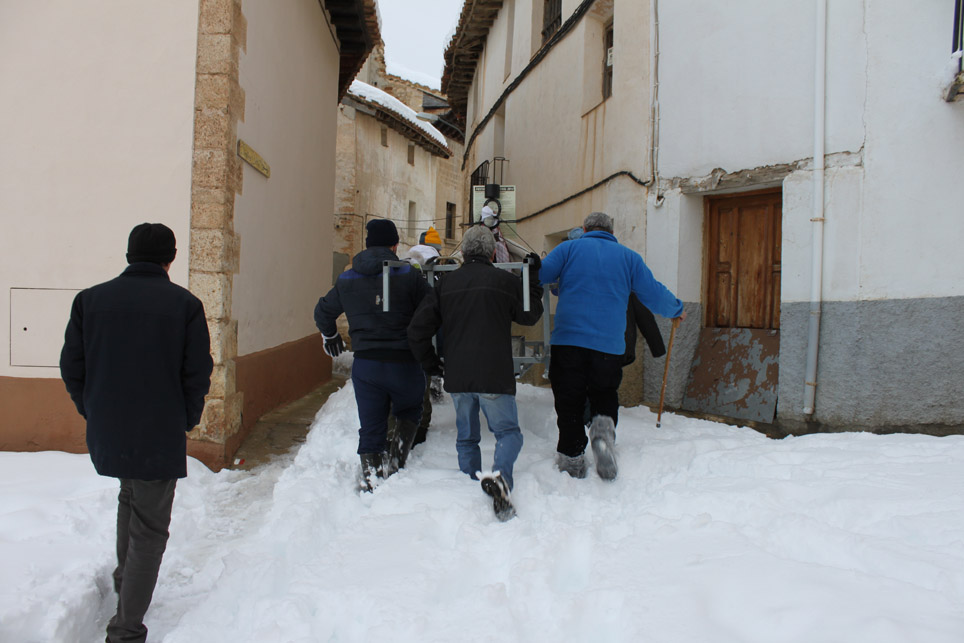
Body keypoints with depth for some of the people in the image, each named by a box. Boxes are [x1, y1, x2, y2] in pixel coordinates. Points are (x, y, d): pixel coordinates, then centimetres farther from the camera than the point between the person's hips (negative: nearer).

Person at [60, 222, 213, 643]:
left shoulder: (90, 299, 1)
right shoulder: (184, 304, -8)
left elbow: (71, 367, 2)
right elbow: (198, 373, -9)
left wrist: (93, 413, 14)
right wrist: (186, 421, 5)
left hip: (105, 433, 4)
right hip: (159, 436, -4)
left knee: (129, 495, 31)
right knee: (149, 527, 5)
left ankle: (125, 581, 40)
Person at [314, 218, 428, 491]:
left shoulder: (346, 280, 7)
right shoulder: (408, 276, -7)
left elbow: (323, 311, 21)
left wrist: (330, 336, 40)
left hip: (365, 365, 3)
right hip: (404, 363, -2)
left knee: (370, 425, 12)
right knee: (408, 411, 22)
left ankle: (371, 476, 11)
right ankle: (396, 459, 6)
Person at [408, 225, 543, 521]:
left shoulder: (446, 284, 8)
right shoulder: (505, 280, -3)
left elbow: (418, 328, 6)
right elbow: (530, 316, 13)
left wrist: (430, 362, 19)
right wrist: (534, 279, 24)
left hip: (457, 376, 4)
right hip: (494, 375, -4)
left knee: (466, 437, 17)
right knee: (508, 431, 5)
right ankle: (499, 475, -22)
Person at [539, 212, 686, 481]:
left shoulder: (569, 249, 7)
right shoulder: (629, 257, 11)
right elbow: (654, 295, 10)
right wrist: (677, 309, 29)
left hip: (568, 340, -1)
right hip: (610, 345, 2)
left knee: (569, 404, 10)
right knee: (604, 396, 19)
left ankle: (572, 459, 11)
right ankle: (604, 428, -10)